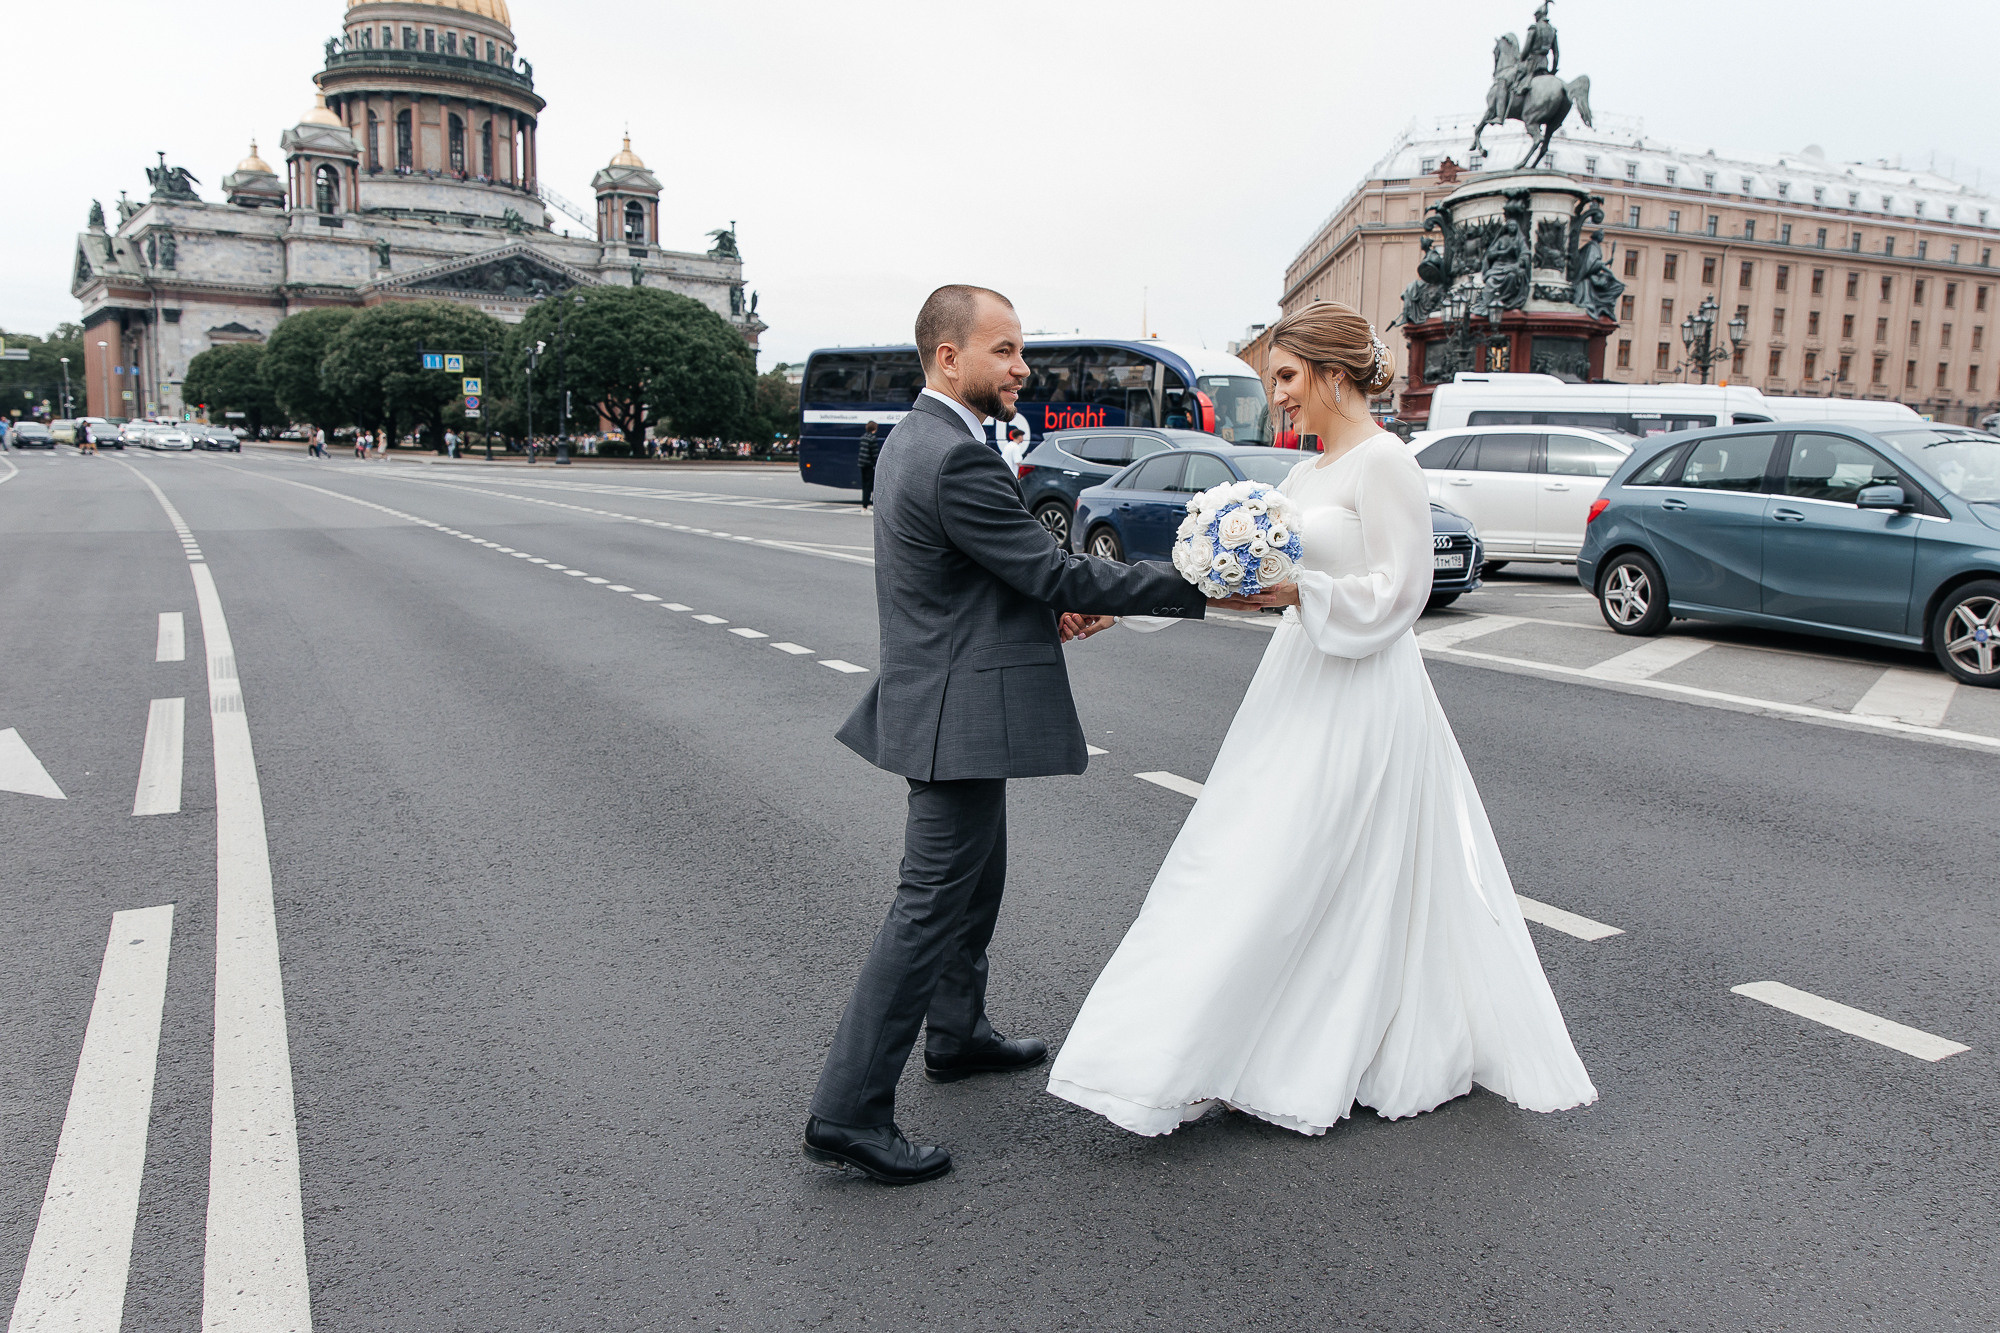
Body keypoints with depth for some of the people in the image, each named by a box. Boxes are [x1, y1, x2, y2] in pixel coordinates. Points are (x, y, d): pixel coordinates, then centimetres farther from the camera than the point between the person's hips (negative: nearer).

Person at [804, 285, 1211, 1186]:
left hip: (946, 701, 11)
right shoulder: (956, 459, -22)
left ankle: (958, 1035, 41)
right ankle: (848, 1112, 1)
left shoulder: (915, 439, 11)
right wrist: (1193, 586, -16)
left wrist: (1049, 605, 5)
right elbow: (1054, 572, -21)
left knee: (975, 879, 24)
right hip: (962, 715, -11)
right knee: (930, 906, -5)